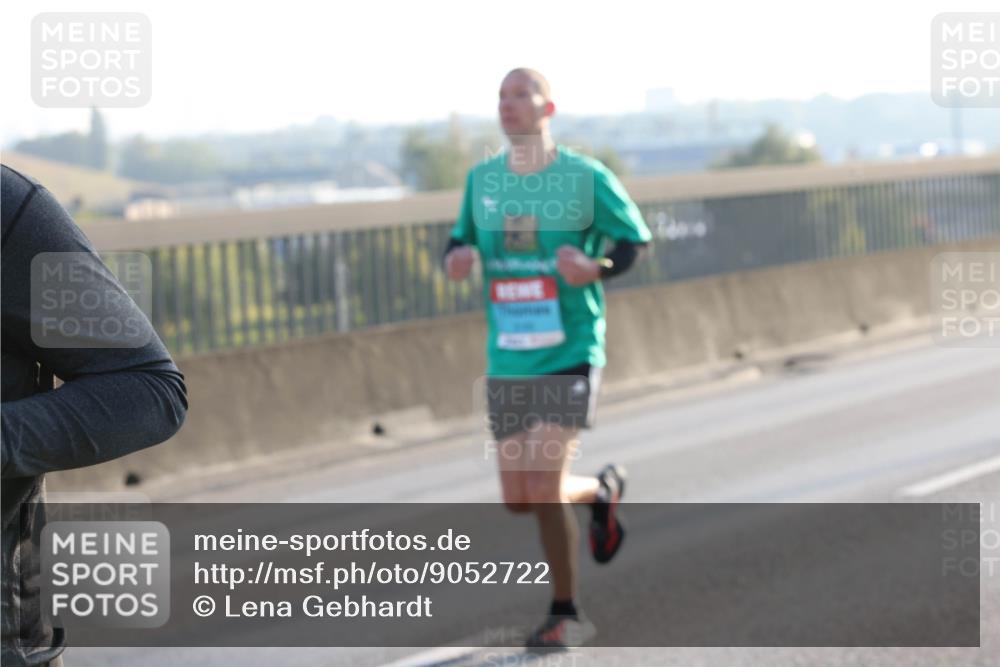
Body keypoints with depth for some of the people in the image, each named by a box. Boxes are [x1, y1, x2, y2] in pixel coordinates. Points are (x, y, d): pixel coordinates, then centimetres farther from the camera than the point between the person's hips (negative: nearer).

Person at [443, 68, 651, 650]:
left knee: (543, 487, -14)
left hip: (570, 355, -5)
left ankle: (567, 615, 5)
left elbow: (635, 240, 3)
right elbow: (461, 241, 18)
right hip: (508, 360, 5)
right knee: (519, 501, 6)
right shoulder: (482, 179, 6)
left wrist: (594, 268, -17)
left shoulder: (587, 177, -6)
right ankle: (602, 492, 39)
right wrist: (456, 259, -7)